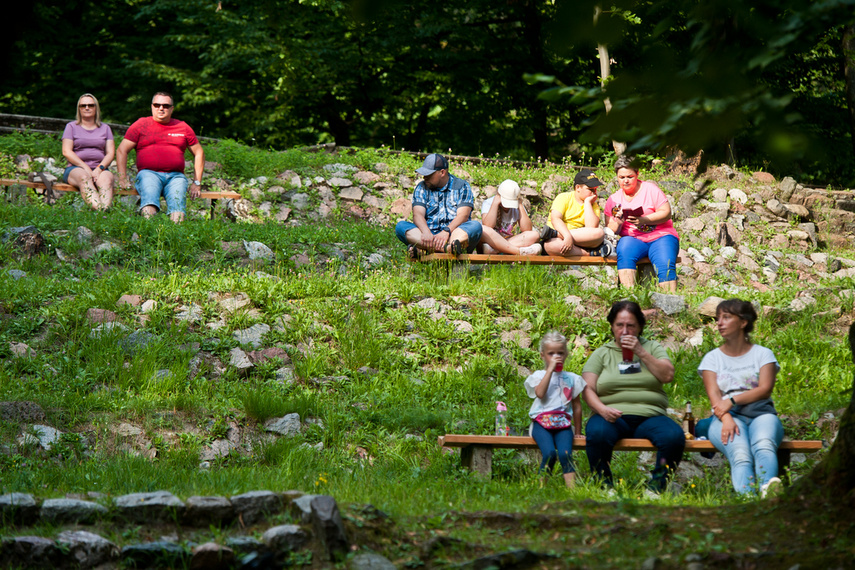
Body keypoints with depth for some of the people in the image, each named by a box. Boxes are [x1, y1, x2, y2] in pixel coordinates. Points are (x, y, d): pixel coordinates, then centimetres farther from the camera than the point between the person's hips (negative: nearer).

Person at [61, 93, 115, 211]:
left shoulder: (105, 128, 21)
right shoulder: (71, 127, 15)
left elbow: (110, 153, 11)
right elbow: (66, 152, 2)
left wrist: (99, 169, -10)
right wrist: (86, 168, -10)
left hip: (100, 169, 2)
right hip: (76, 168, -2)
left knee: (106, 179, -36)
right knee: (84, 177, -39)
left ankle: (106, 211, -64)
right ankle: (98, 209, -66)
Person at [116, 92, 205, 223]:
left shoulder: (183, 127, 20)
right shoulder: (141, 124, 16)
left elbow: (199, 153, 27)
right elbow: (121, 150, 14)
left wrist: (197, 183, 17)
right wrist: (122, 179, 2)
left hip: (176, 176, 2)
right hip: (148, 173, -1)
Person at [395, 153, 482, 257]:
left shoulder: (462, 186, 6)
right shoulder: (421, 188, 13)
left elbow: (463, 216, -8)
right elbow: (418, 214, -3)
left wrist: (446, 232, -28)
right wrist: (426, 233, -26)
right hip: (430, 235, 2)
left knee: (476, 225, -31)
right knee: (401, 226, -23)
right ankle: (447, 248, -47)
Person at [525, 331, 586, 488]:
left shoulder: (571, 378, 18)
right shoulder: (539, 375, 11)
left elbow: (577, 405, 21)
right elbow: (540, 393, -11)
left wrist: (578, 431, 18)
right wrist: (550, 369, -8)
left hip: (563, 423, 2)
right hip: (542, 422, -1)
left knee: (565, 454, -26)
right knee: (549, 453, -28)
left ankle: (571, 487, -32)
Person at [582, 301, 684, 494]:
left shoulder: (652, 347, 18)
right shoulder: (601, 354, 15)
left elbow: (668, 375, 1)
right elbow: (588, 389, 3)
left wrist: (641, 353, -6)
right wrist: (602, 409, -18)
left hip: (649, 417, 1)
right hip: (613, 416, -1)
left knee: (674, 436, -30)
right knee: (597, 433, -36)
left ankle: (656, 489, -14)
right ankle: (604, 487, -18)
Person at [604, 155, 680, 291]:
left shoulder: (650, 189, 5)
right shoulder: (613, 200, 13)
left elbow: (666, 213, -4)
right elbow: (610, 232, 11)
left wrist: (644, 220, -20)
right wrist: (617, 223, -14)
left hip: (661, 236, -1)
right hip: (634, 240, 1)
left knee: (665, 266, -32)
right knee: (624, 249, -34)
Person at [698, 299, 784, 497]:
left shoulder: (763, 354, 18)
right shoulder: (712, 358, 21)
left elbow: (765, 389, 2)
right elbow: (714, 395, 4)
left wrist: (732, 400, -12)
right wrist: (726, 419, -17)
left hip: (761, 413, 0)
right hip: (728, 417, 0)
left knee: (764, 444, -38)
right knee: (740, 453, -36)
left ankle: (769, 487, -69)